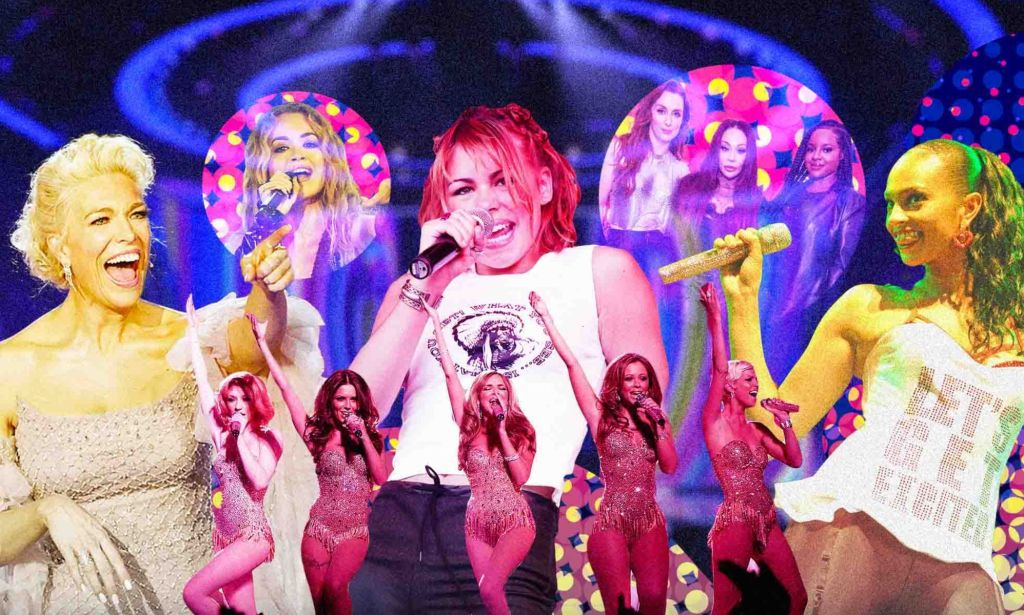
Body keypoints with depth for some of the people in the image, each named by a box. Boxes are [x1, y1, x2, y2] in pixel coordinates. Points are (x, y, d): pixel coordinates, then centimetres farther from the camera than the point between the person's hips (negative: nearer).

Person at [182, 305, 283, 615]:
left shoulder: (268, 439, -2)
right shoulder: (221, 435, 6)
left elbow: (260, 480, -19)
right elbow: (202, 380, 8)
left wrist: (241, 440, -15)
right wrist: (193, 331, 10)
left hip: (253, 537, -4)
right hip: (225, 537, 4)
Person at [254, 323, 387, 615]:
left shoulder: (370, 437, 9)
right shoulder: (317, 434, 4)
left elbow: (381, 478, -4)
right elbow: (285, 387, 2)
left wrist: (364, 438, -9)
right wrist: (263, 343, 1)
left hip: (355, 531, 0)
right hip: (320, 527, 0)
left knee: (334, 590, -24)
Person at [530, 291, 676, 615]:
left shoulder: (657, 422, 14)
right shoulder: (603, 417, 6)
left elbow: (670, 467, 1)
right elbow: (572, 363, 3)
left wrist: (658, 424, -6)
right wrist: (546, 316, 2)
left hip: (650, 521, 2)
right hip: (612, 521, -2)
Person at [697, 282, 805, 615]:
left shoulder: (757, 430, 13)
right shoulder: (714, 422, -4)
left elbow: (794, 460, 13)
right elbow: (719, 369, -15)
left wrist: (785, 423, 2)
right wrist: (715, 317, -21)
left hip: (767, 523, 7)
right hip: (734, 522, -7)